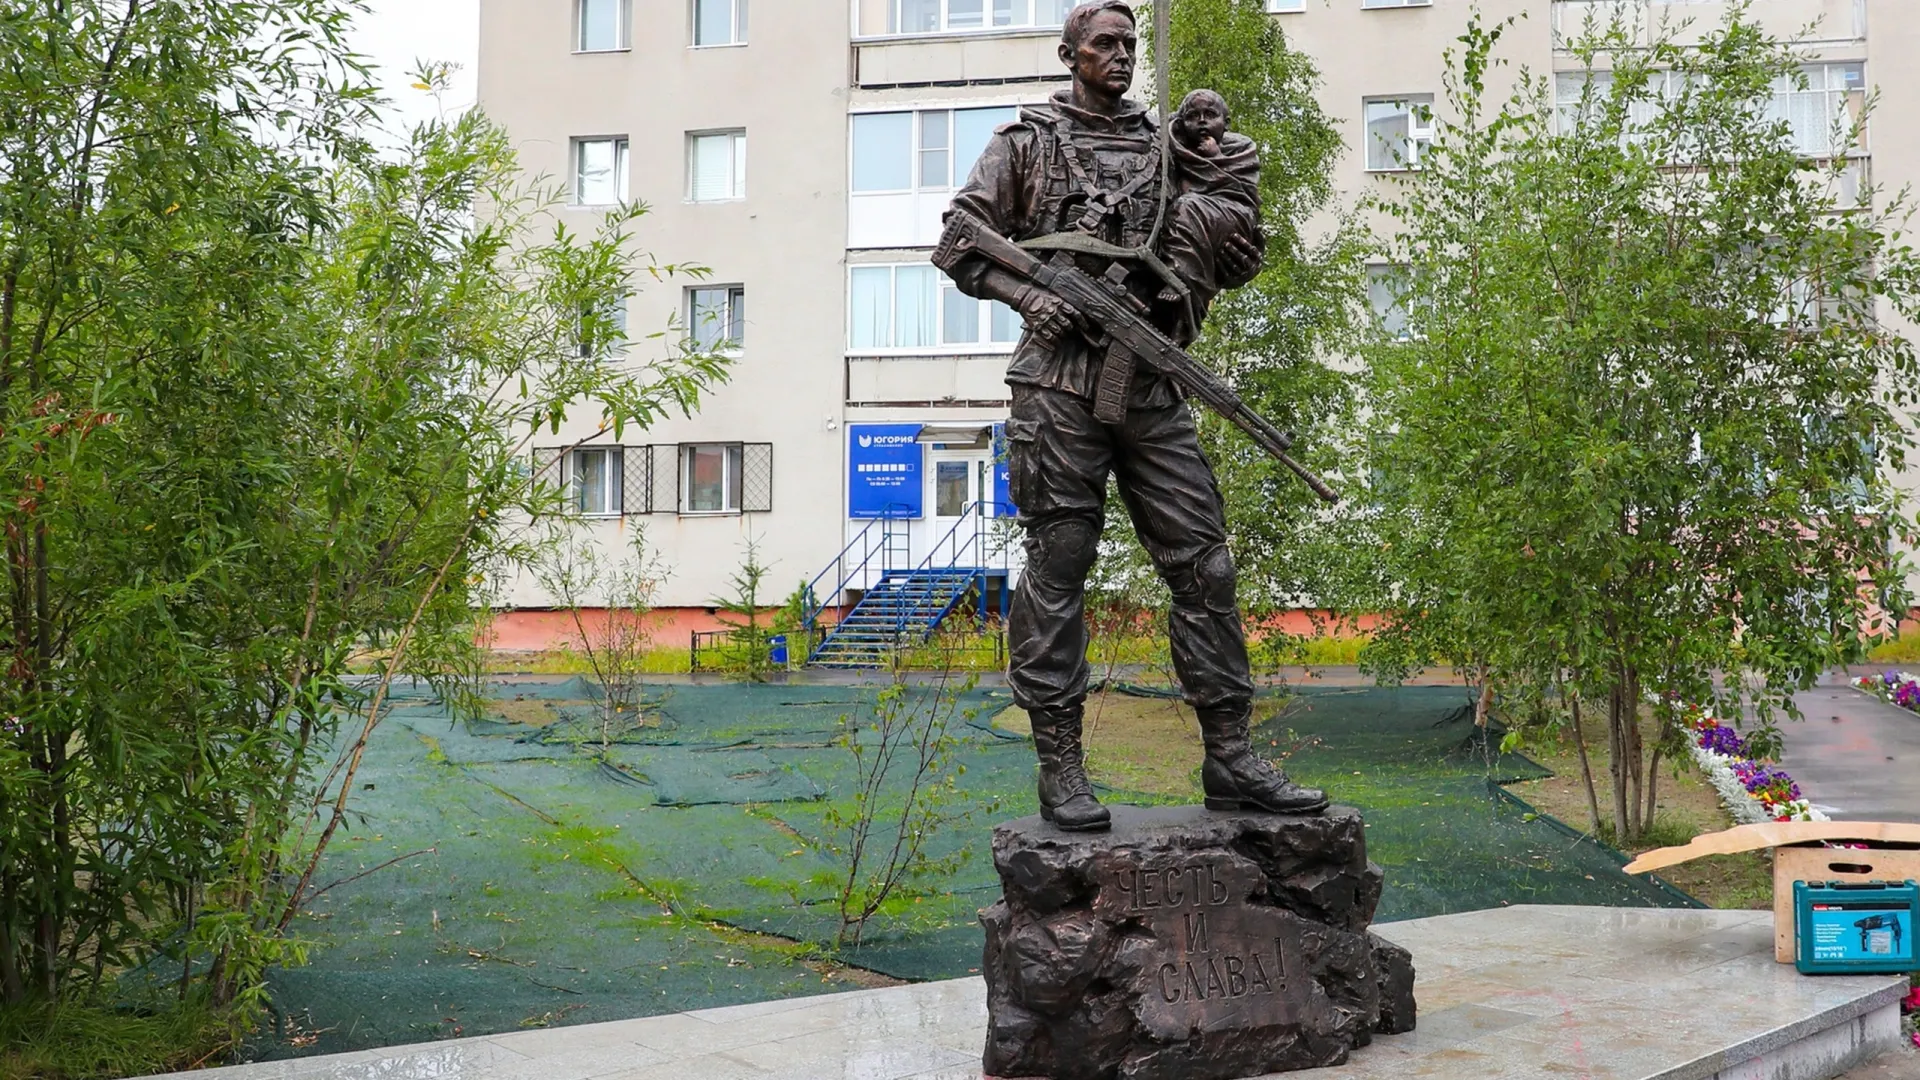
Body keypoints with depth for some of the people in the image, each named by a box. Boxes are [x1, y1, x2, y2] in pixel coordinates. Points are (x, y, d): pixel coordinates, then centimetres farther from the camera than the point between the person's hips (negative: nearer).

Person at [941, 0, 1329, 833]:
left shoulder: (1164, 148, 20)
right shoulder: (1026, 142, 9)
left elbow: (1208, 259, 24)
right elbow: (962, 245, 5)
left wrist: (1237, 257, 1)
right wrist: (1027, 293, -12)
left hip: (1154, 388, 4)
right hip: (1061, 382, -4)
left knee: (1203, 565, 1)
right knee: (1056, 571, -3)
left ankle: (1229, 759, 6)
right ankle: (1060, 766, 3)